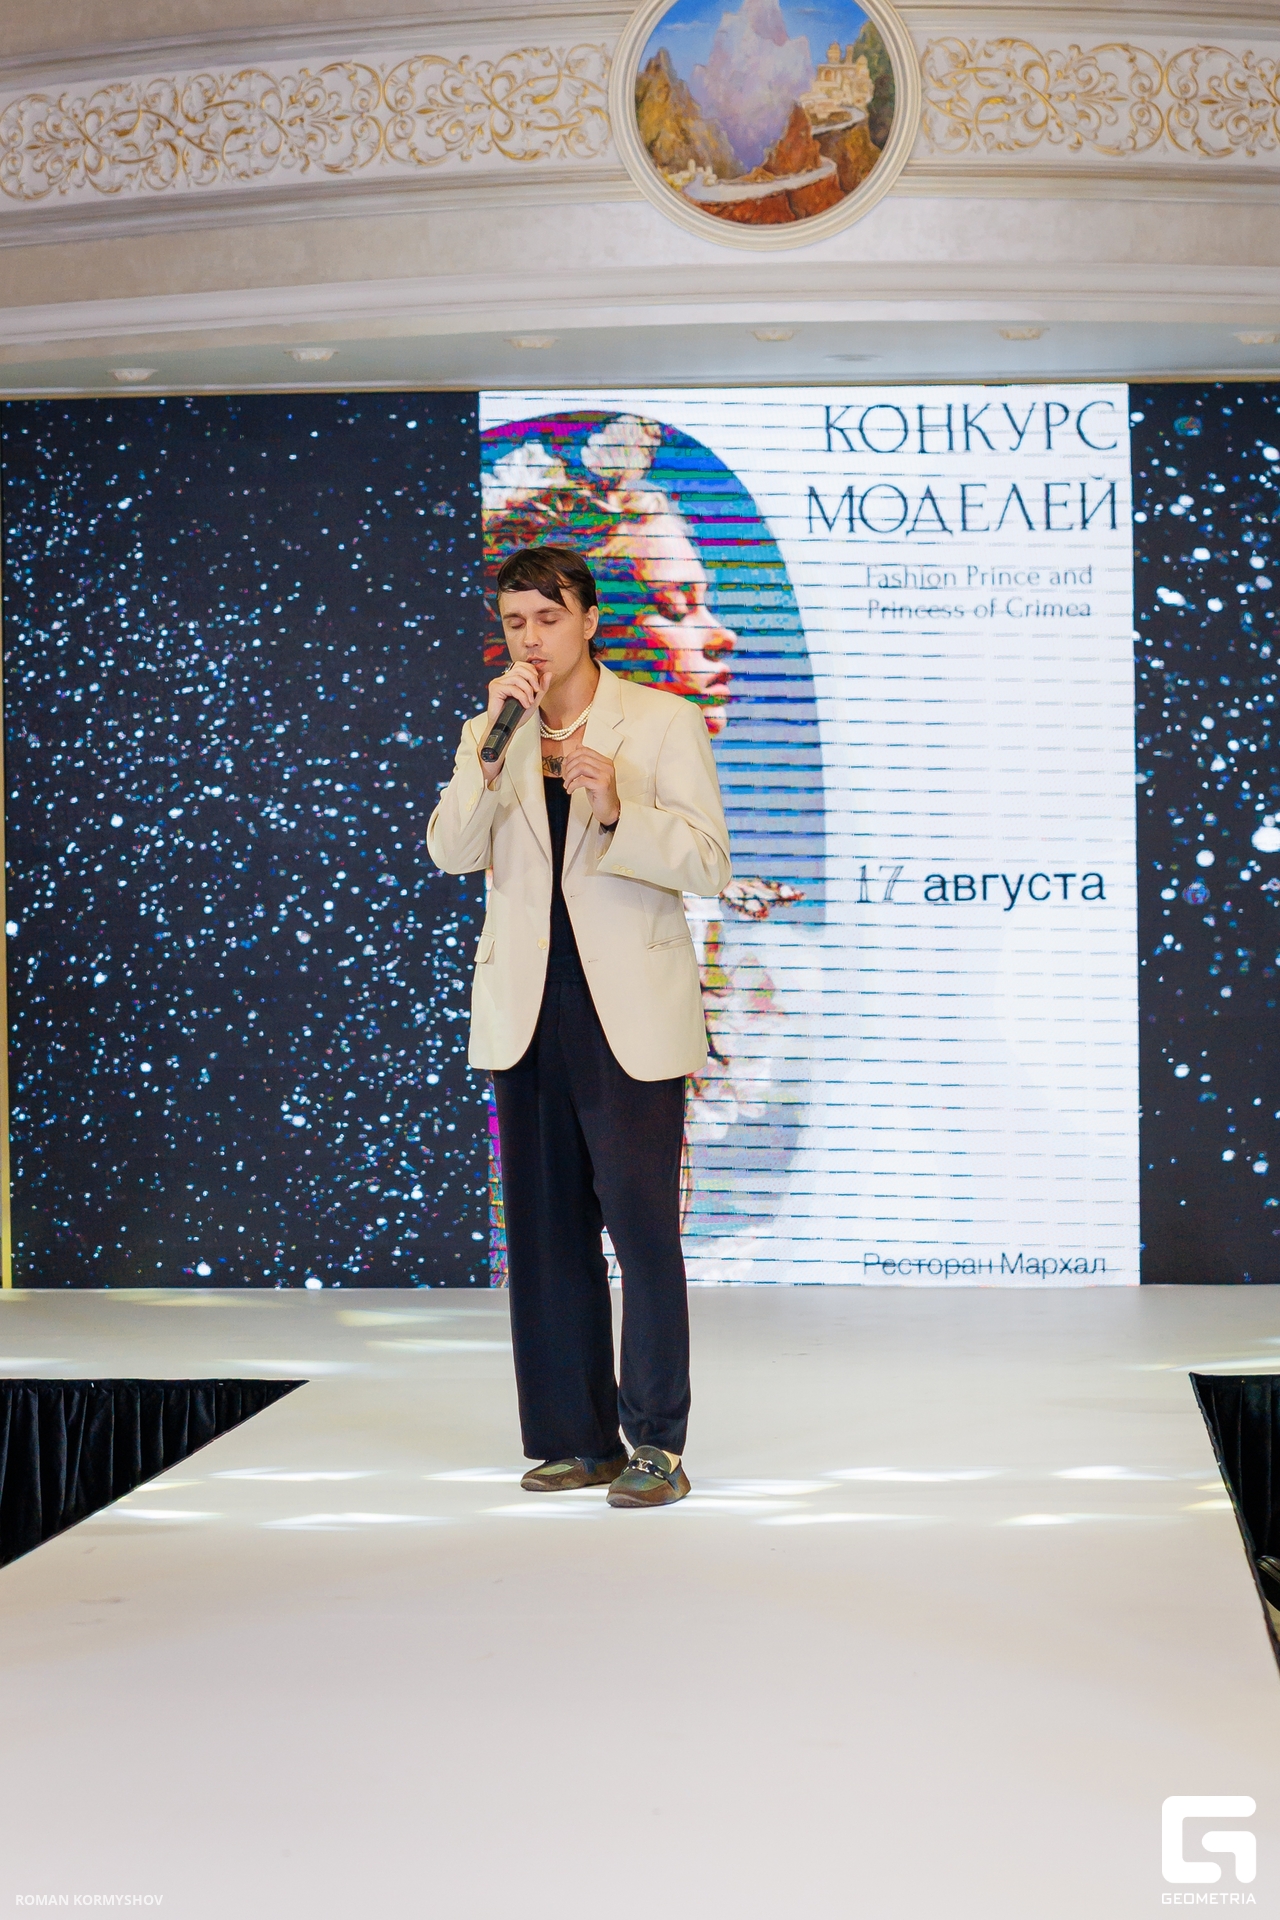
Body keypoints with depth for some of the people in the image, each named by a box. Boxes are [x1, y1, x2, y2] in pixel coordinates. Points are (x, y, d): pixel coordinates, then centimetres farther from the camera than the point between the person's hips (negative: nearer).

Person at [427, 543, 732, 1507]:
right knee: (547, 1231, 7)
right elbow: (452, 852, -3)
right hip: (528, 1013, 4)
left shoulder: (665, 722, 0)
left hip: (629, 1016, -4)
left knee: (642, 1224, -6)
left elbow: (708, 862, -7)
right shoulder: (491, 736, 11)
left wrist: (616, 810, -22)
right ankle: (576, 1438, 16)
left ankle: (656, 1443, 3)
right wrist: (491, 741, -13)